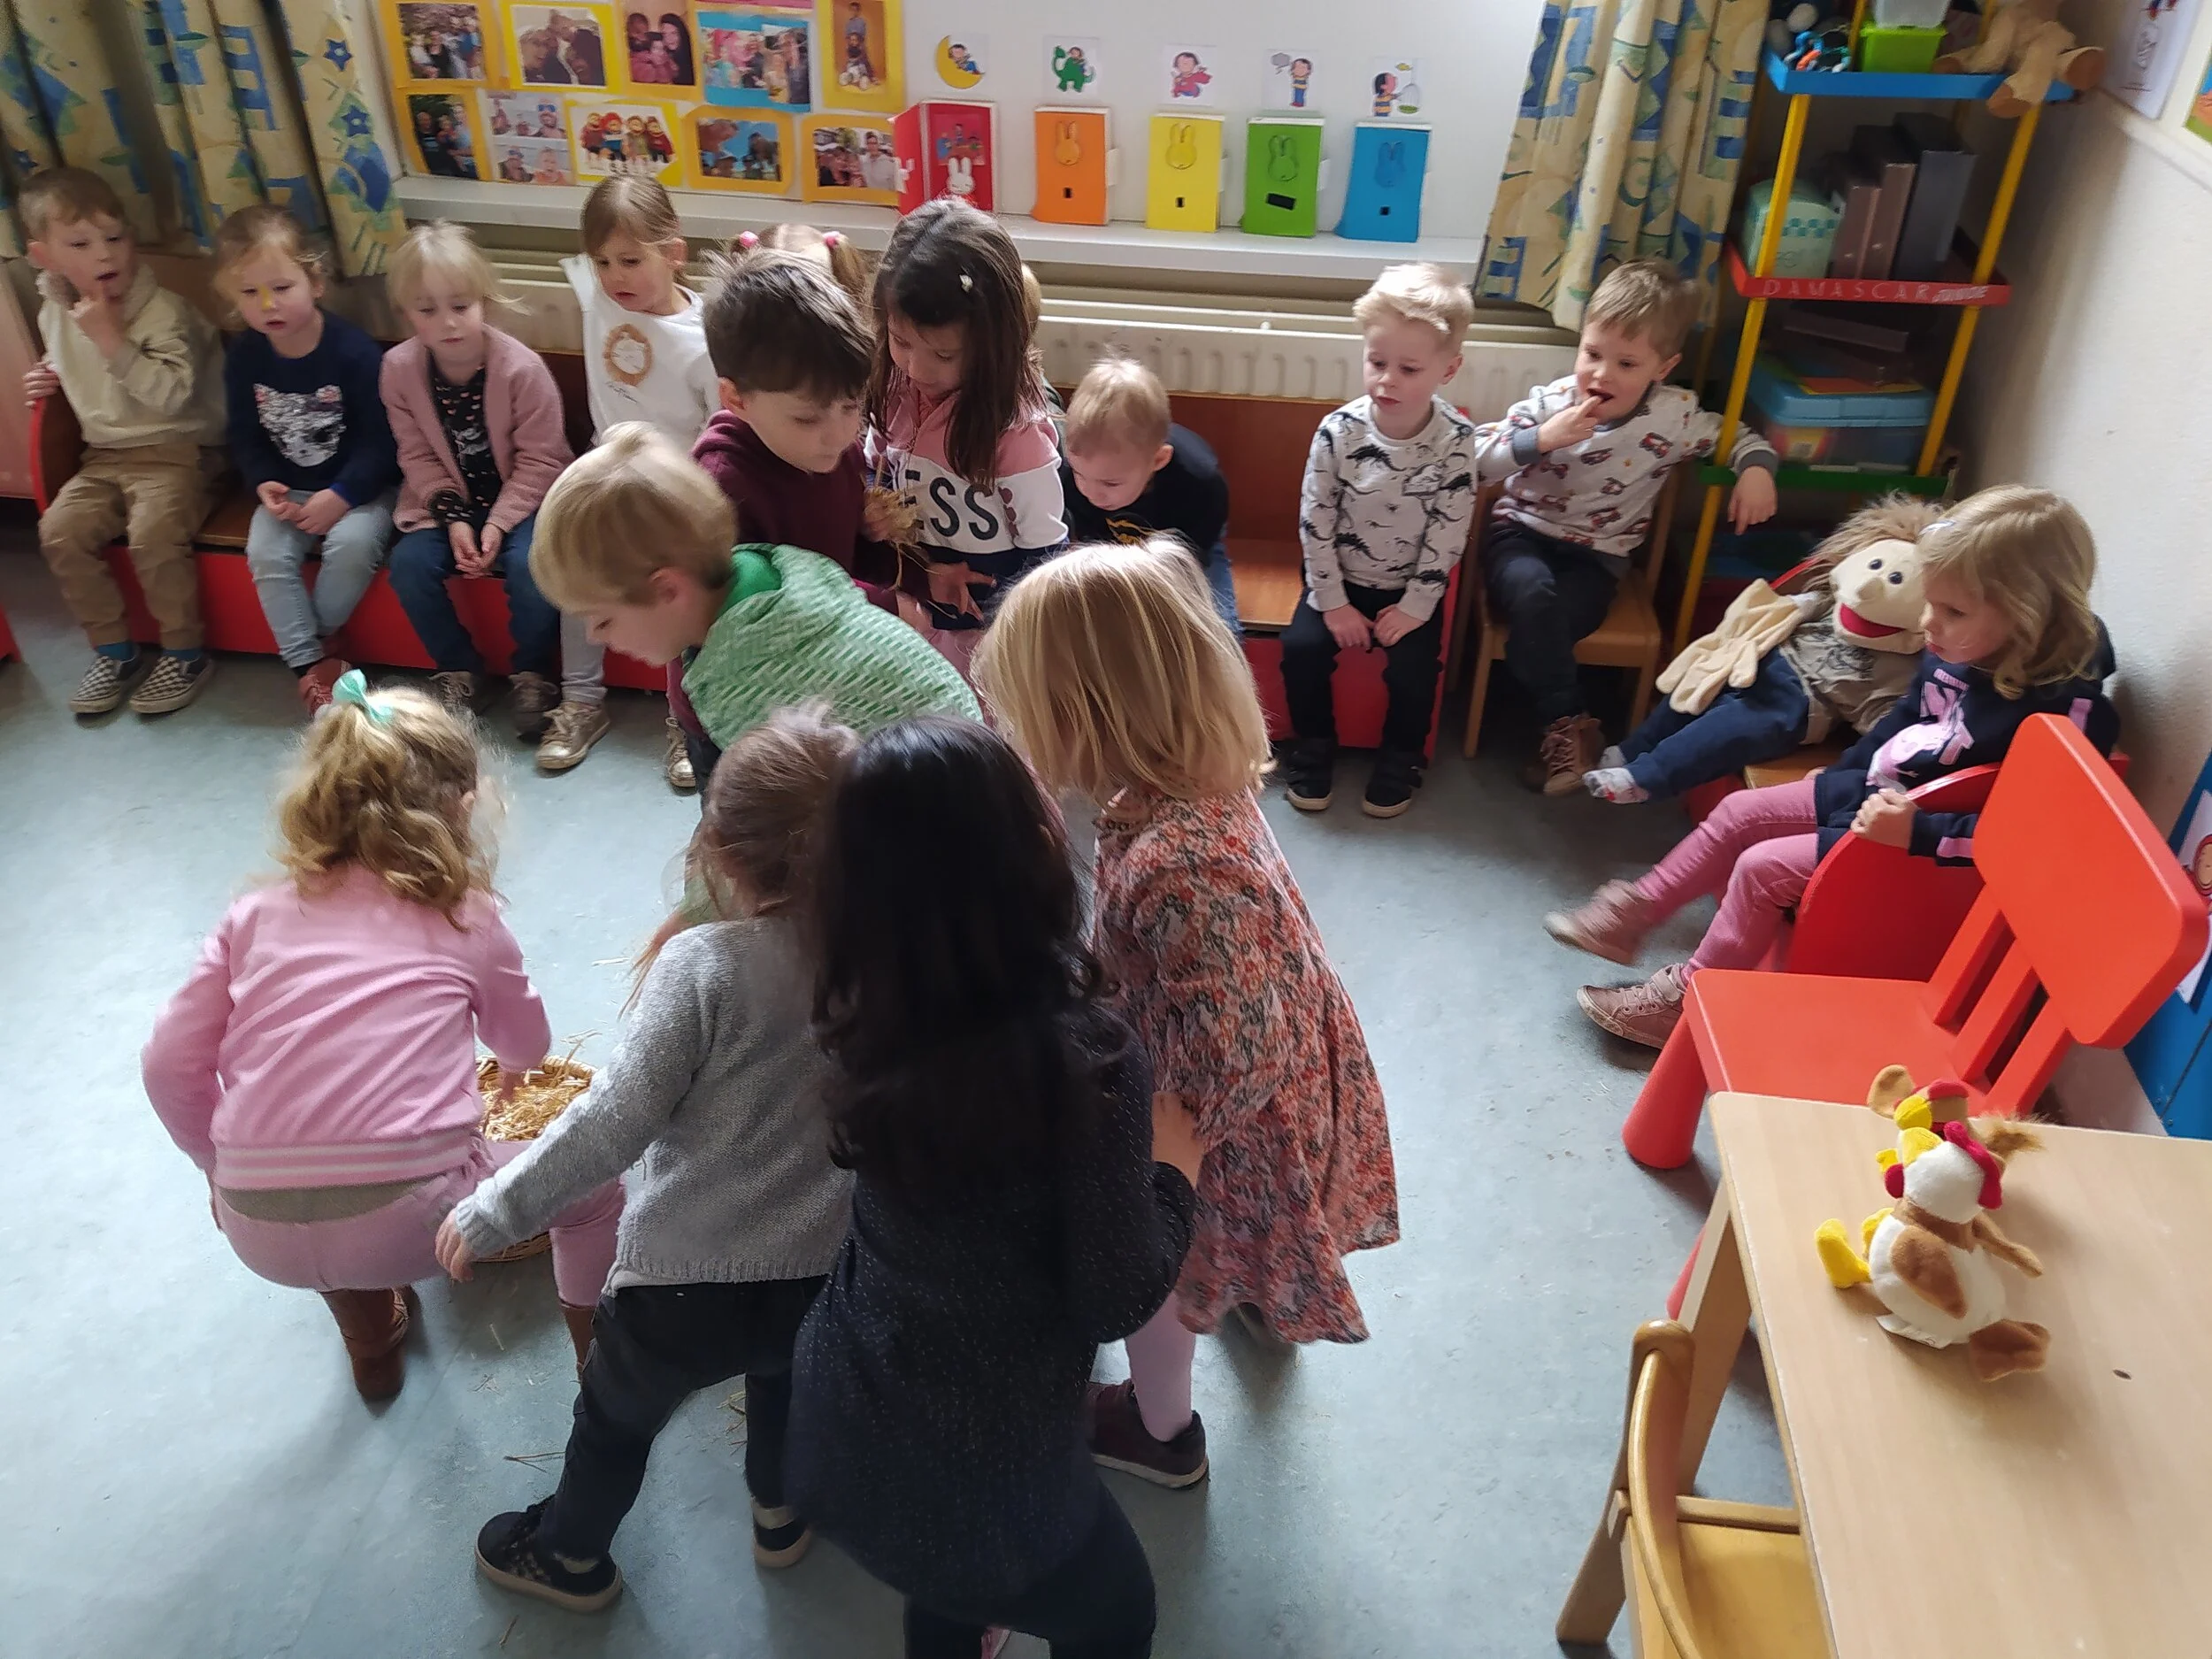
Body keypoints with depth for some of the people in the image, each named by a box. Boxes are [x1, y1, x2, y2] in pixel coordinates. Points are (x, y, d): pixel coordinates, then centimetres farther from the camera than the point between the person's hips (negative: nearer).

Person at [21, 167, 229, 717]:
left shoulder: (163, 310, -13)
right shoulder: (55, 314, 8)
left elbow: (173, 394, -26)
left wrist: (111, 339, -27)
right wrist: (49, 376, 12)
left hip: (178, 450, -6)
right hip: (105, 455, 7)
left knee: (152, 531, -30)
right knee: (60, 530, -14)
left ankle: (185, 653, -10)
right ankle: (114, 650, 1)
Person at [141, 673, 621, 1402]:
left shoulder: (259, 915, 10)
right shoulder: (467, 917, 6)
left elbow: (173, 1066, 7)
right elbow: (525, 1047, 22)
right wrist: (510, 1063, 47)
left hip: (259, 1233, 4)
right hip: (408, 1219, -4)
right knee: (591, 1177, 21)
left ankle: (371, 1342, 55)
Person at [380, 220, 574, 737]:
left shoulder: (521, 366, -20)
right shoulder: (399, 368, -10)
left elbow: (540, 459, -15)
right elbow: (418, 457, -3)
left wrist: (498, 523, -21)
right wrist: (454, 519, -16)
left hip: (521, 499, -3)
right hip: (449, 501, 3)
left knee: (529, 564, -30)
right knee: (409, 564, -20)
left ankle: (534, 673, -3)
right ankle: (458, 669, 5)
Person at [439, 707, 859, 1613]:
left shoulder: (702, 963, -21)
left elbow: (615, 1121, -21)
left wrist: (494, 1211, -11)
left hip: (684, 1282, -2)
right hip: (823, 1274, 3)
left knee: (616, 1413, 30)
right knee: (785, 1376, 37)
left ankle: (571, 1556, 57)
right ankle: (781, 1512, 61)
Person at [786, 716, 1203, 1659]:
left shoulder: (867, 1012, -13)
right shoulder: (1085, 1055, -31)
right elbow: (1119, 1300, -20)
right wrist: (1174, 1167, -4)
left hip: (839, 1429, 5)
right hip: (978, 1471, -5)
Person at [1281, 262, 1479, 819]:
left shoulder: (1456, 440, -16)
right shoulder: (1339, 431, -16)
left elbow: (1449, 532, -13)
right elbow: (1314, 521, -11)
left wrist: (1415, 606, -15)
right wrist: (1332, 601, -12)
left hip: (1411, 587, -1)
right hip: (1340, 578, 1)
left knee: (1413, 667, -18)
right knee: (1302, 647, -17)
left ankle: (1401, 756, 10)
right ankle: (1314, 746, 7)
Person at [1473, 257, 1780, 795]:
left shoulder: (1674, 415, -5)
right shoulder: (1549, 403, -9)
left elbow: (1740, 437, 13)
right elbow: (1475, 458, -14)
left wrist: (1757, 469, -9)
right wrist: (1540, 440, -27)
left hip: (1597, 554, 0)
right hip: (1522, 533, 0)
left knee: (1539, 628, -30)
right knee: (1534, 592, -35)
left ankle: (1557, 729, -9)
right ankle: (1569, 722, -21)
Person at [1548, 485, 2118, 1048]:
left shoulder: (2059, 709, -31)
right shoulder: (1957, 653, -7)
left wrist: (1916, 832, -35)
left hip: (1919, 851, -8)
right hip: (1870, 793, 8)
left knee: (1763, 867, -13)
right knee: (1739, 811, 8)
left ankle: (1683, 995, 4)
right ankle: (1635, 911, 21)